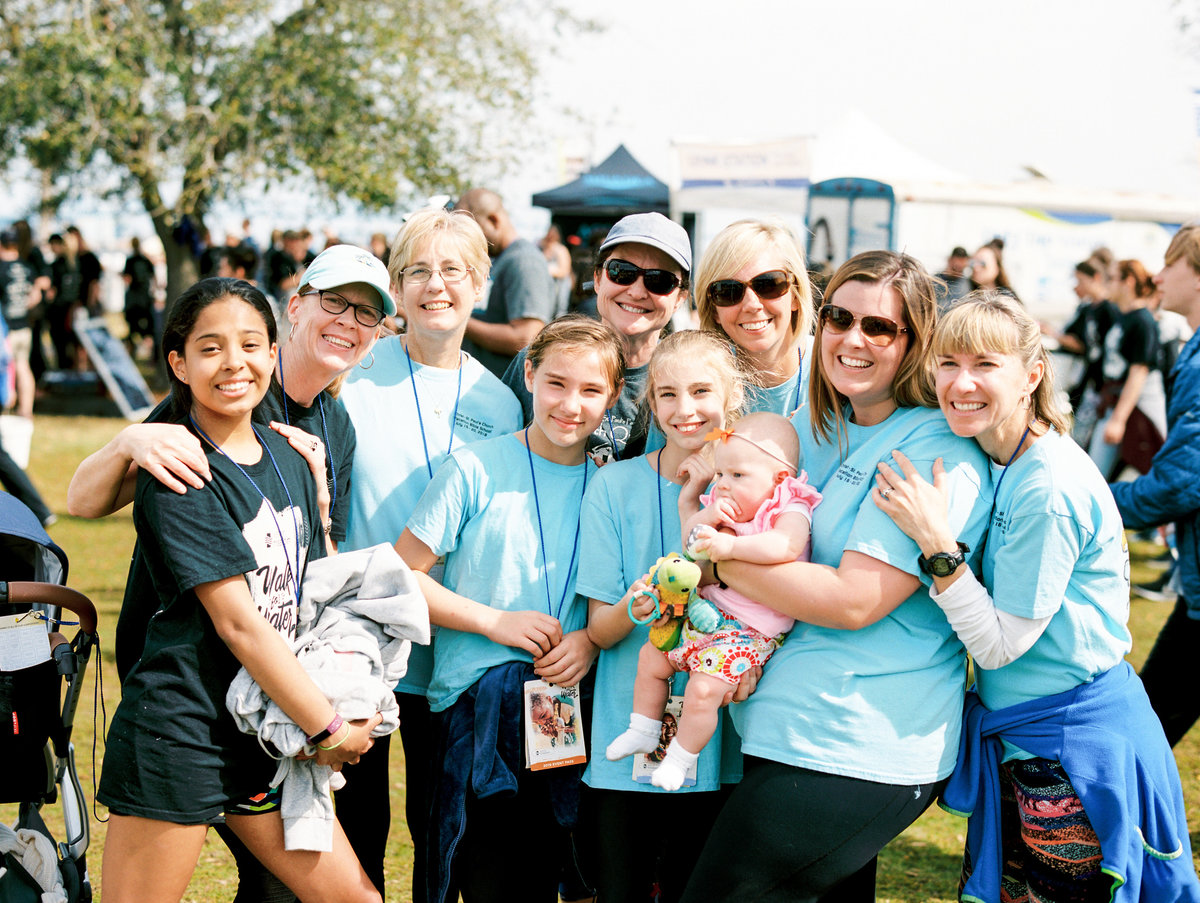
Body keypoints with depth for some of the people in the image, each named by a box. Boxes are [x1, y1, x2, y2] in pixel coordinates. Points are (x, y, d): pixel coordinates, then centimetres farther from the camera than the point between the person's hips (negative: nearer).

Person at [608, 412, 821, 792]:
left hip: (749, 630, -8)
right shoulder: (727, 508, 7)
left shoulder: (791, 511, -17)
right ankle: (642, 732, 32)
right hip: (706, 613, 8)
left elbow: (786, 546, -38)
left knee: (703, 690, -19)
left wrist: (730, 545, -44)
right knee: (651, 657, 13)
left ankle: (680, 758, 4)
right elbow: (690, 543, 11)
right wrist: (705, 518, -11)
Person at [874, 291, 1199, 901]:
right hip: (1017, 737, 9)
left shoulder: (1050, 490, -25)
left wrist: (937, 542, -29)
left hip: (1075, 747, -9)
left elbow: (1000, 643, -21)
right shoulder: (997, 467, 3)